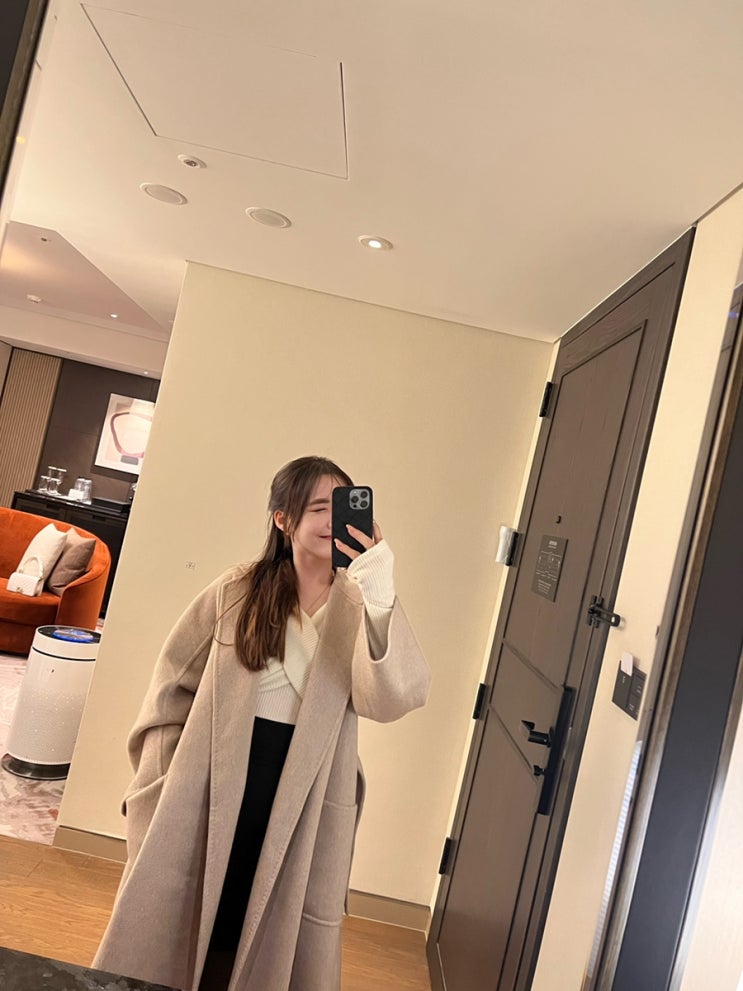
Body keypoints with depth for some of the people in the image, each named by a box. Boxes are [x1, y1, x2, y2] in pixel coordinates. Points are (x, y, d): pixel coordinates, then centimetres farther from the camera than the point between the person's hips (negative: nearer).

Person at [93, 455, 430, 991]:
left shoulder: (360, 609, -6)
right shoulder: (235, 592, -3)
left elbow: (393, 697, -23)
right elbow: (173, 687, 3)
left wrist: (381, 602, -38)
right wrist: (162, 787, -1)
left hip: (300, 809, 0)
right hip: (209, 795, 0)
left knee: (268, 944, 16)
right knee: (171, 930, 15)